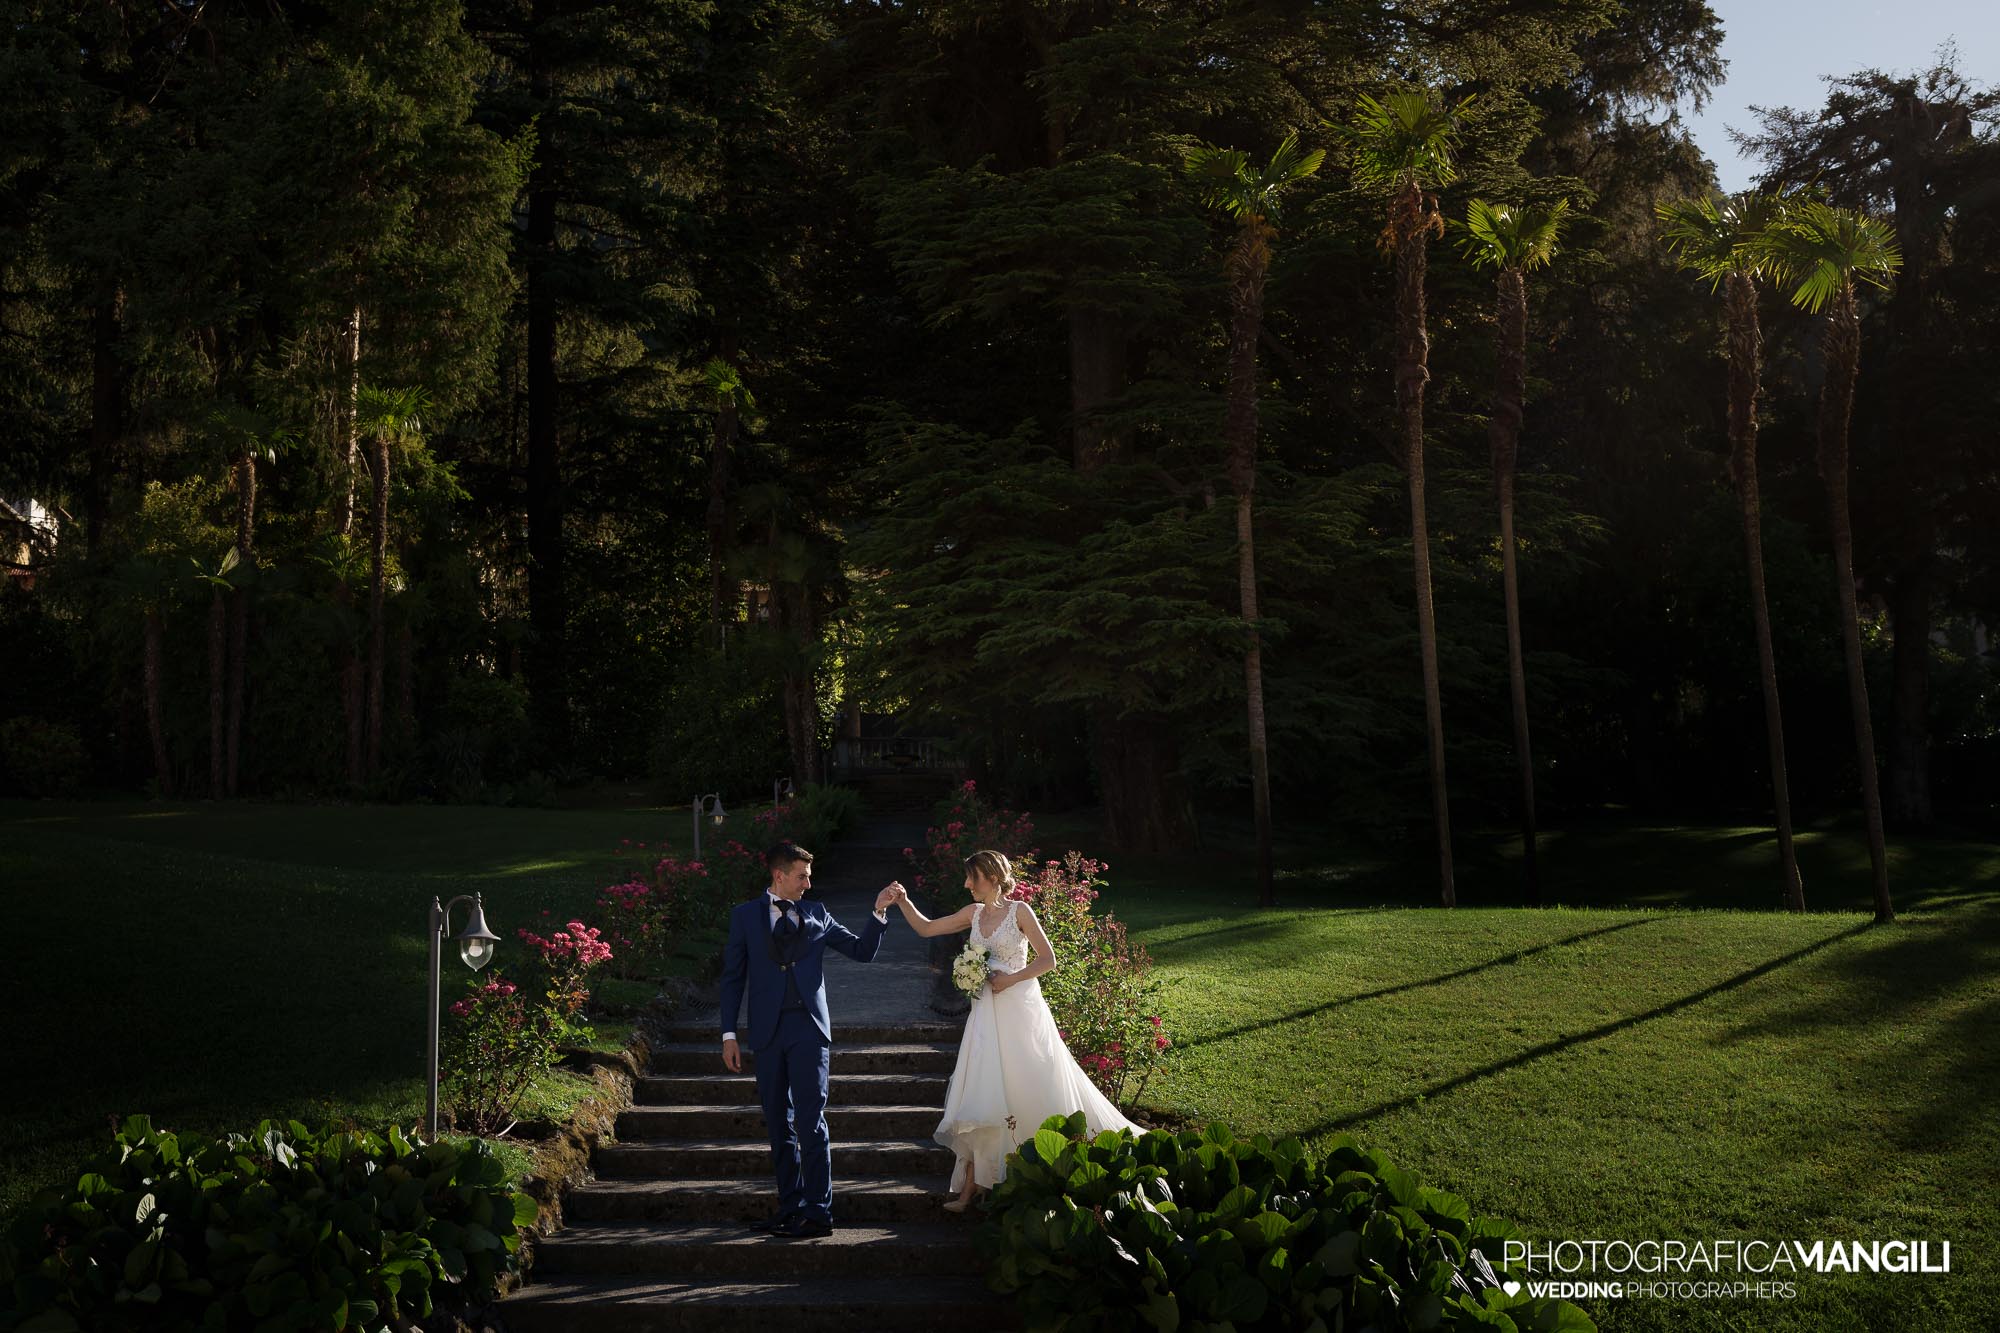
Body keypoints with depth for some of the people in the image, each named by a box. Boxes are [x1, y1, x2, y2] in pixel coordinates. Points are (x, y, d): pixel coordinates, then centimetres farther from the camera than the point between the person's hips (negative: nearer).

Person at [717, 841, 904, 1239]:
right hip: (768, 1031, 1)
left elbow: (862, 951, 12)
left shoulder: (816, 915, 11)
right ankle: (790, 1208, 18)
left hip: (809, 1028, -1)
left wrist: (879, 911, -1)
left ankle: (818, 1212, -7)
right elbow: (733, 977, 7)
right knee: (779, 1124, 8)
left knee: (810, 1120, -8)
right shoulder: (745, 916, 8)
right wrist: (729, 1034, 1)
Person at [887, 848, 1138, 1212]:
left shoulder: (1019, 911, -7)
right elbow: (925, 928, 12)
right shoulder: (973, 913, 9)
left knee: (1030, 1090, 0)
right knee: (981, 1093, 2)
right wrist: (905, 903, -3)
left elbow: (1048, 959, -8)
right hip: (987, 1014, 5)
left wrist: (1011, 978, -15)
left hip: (1019, 1011, -5)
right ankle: (968, 1188, 3)